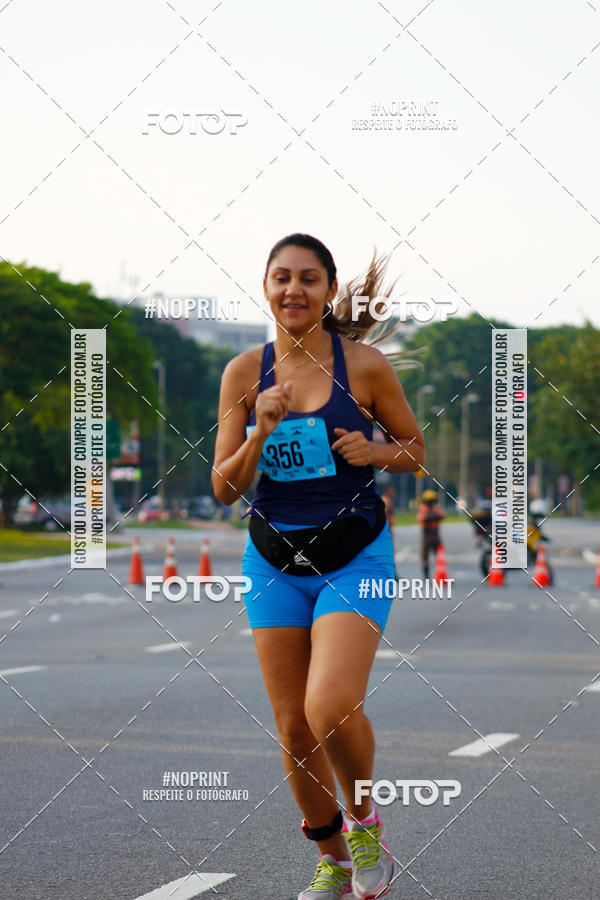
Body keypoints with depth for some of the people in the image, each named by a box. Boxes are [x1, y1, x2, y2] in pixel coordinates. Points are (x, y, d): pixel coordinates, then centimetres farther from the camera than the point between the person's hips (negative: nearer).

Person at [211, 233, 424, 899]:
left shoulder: (364, 364, -6)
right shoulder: (244, 371, -1)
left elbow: (415, 450, 7)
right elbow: (224, 489, -1)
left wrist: (371, 450, -14)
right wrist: (261, 431, -18)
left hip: (355, 556, -3)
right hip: (275, 559, 3)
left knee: (330, 709, -22)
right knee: (293, 728, 5)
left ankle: (363, 818, 8)